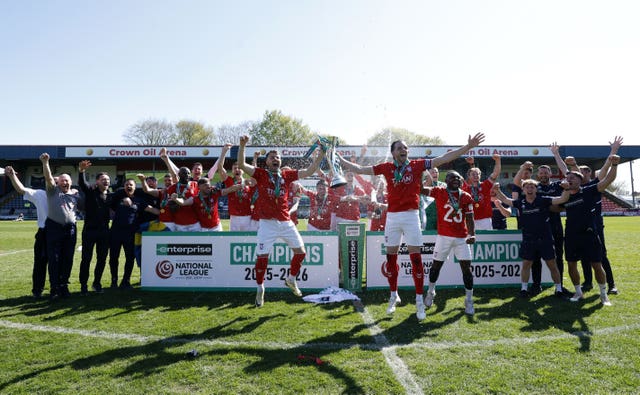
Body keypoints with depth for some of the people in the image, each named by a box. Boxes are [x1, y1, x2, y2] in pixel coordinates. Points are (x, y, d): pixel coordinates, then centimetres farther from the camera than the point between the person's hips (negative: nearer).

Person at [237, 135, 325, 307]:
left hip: (286, 222, 4)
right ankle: (260, 289, 17)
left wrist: (321, 154, 4)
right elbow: (241, 165, -11)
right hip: (267, 223, -4)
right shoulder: (261, 174, 1)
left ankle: (291, 279, 31)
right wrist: (242, 145, -23)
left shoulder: (287, 175, 10)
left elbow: (309, 171, 10)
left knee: (300, 252, 7)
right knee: (262, 256, -4)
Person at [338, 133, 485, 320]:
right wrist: (338, 158, 10)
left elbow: (444, 158, 1)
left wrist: (468, 147, -3)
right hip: (392, 216, 2)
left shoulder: (417, 165, 2)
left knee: (416, 258, -1)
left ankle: (419, 301, 8)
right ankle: (394, 296, 25)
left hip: (411, 215, -2)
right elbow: (359, 169, 9)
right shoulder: (386, 168, 5)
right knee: (391, 258, 8)